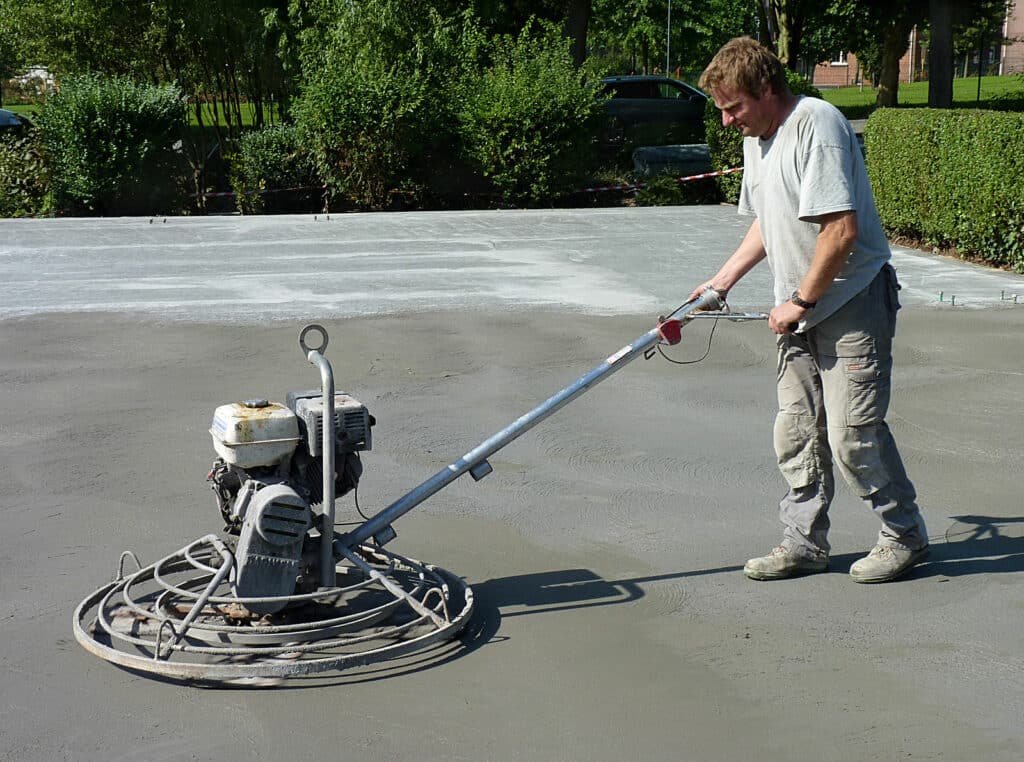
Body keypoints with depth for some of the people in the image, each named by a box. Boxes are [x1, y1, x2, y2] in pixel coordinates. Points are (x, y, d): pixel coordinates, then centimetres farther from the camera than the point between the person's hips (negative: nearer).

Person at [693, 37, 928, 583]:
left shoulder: (816, 125, -19)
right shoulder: (757, 137, 12)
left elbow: (841, 230, -24)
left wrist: (799, 301, -16)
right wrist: (723, 279, 14)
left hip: (853, 301, -9)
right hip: (804, 310, 9)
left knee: (853, 432, -6)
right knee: (796, 432, 9)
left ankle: (905, 537, 12)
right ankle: (804, 543, 18)